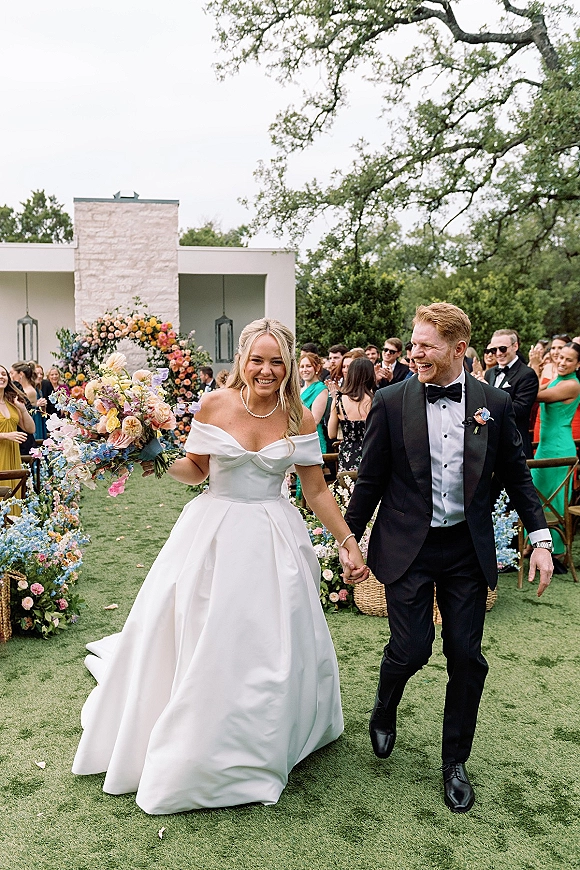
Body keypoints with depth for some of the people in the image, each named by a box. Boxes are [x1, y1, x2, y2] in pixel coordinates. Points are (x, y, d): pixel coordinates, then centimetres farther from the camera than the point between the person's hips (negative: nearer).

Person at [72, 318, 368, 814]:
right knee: (204, 646, 8)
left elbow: (317, 490, 1)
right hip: (216, 533, -1)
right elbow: (195, 470, 3)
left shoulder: (299, 418, -4)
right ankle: (200, 749, 34)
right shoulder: (215, 405, -7)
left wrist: (349, 544, 1)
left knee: (274, 647, 11)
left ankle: (266, 746, 38)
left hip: (275, 539, 1)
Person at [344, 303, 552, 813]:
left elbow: (516, 473, 7)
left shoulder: (494, 403, -1)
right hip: (408, 548, -1)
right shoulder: (391, 403, -6)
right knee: (411, 648, -2)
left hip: (467, 549, 2)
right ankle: (385, 708, 35)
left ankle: (455, 762, 29)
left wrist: (540, 538, 2)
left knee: (466, 658, 7)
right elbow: (370, 479, 0)